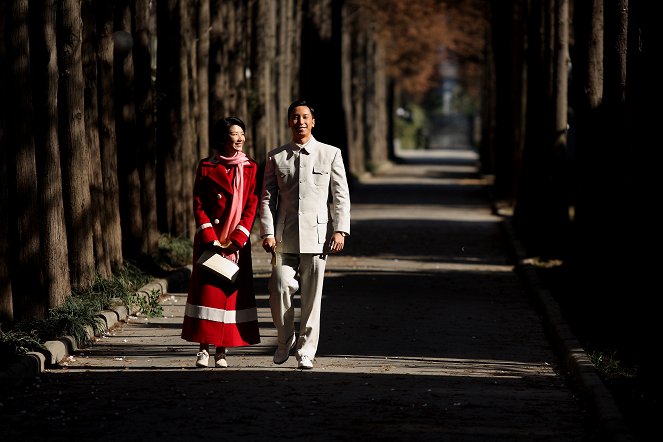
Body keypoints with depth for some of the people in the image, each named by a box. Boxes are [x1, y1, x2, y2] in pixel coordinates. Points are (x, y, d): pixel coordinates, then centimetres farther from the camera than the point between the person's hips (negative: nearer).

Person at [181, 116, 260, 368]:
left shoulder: (250, 168, 6)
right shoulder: (206, 168, 2)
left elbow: (252, 206, 1)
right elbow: (198, 206, 0)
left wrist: (237, 240, -9)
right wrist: (210, 239, -10)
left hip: (238, 242, 1)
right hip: (209, 240, -1)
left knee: (232, 292, 0)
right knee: (207, 290, -5)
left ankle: (222, 351, 4)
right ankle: (204, 348, -1)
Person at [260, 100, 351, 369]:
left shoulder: (330, 154, 7)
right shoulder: (276, 157, 9)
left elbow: (341, 196, 6)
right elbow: (267, 198, 8)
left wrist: (340, 230, -4)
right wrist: (267, 232, -3)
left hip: (317, 234, -1)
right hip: (284, 237, 1)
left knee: (312, 296, 0)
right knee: (280, 289, -8)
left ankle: (306, 351, 9)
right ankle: (285, 341, 15)